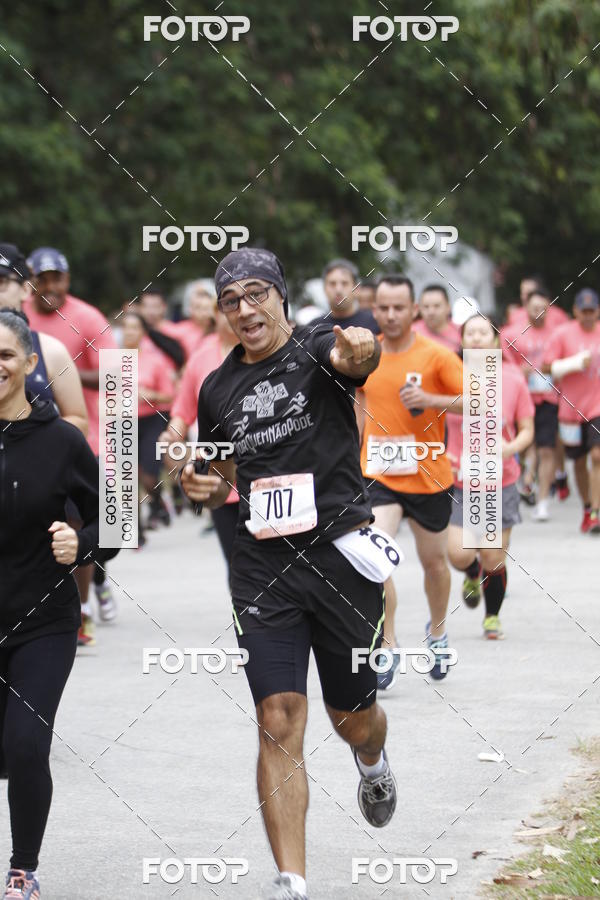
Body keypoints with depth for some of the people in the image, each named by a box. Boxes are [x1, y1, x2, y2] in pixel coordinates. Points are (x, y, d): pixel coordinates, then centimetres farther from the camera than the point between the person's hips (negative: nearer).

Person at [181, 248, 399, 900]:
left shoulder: (317, 346, -3)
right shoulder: (218, 388, 11)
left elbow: (356, 359, -29)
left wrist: (363, 351, -53)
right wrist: (203, 488, 0)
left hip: (339, 550, -3)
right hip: (263, 563, 3)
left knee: (352, 717, 11)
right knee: (279, 720, -10)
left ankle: (373, 766, 50)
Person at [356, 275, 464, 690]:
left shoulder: (436, 355, -10)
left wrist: (431, 400, -27)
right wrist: (352, 455, 20)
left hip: (429, 477, -1)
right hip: (378, 476, 1)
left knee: (434, 560, 15)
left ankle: (438, 632, 42)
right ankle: (388, 648, -10)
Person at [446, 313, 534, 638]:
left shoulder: (513, 379, -2)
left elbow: (527, 430, 5)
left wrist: (511, 447, -16)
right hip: (458, 480, 0)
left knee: (494, 558, 2)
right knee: (459, 553, -11)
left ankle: (493, 617, 26)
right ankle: (472, 575, 27)